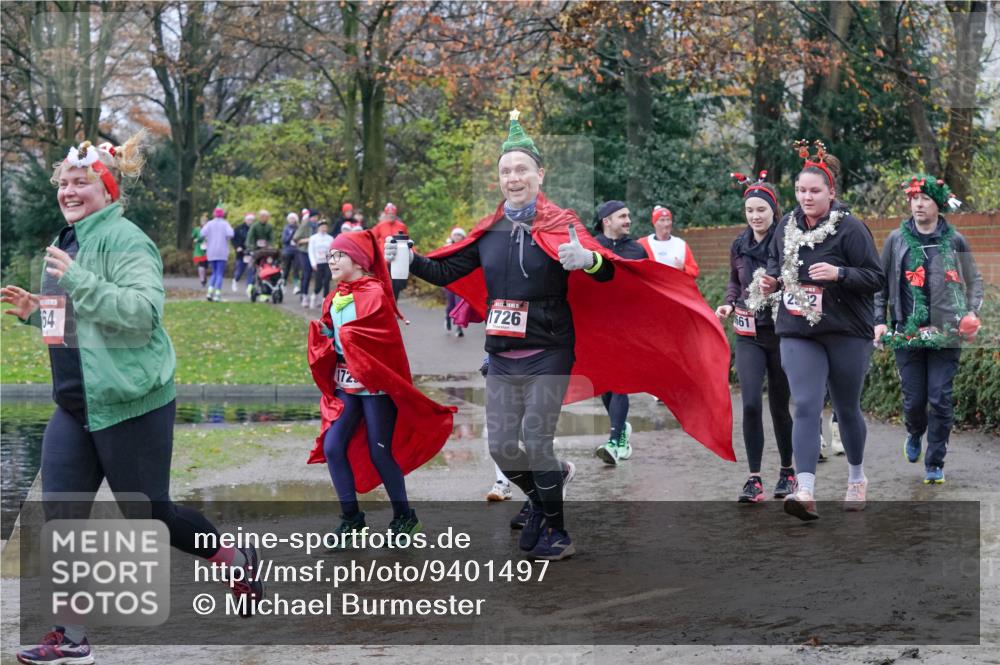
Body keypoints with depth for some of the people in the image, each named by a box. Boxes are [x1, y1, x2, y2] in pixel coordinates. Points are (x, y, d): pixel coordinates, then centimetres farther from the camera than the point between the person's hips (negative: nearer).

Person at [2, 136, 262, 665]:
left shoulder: (124, 240, -14)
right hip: (73, 405, 8)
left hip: (129, 404, -8)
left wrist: (76, 280, -30)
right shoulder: (68, 242, 14)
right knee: (61, 515, 0)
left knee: (149, 514, 4)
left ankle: (237, 561, 29)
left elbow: (143, 309, -28)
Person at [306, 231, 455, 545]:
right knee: (332, 447, -1)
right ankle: (351, 517, 11)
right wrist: (321, 334, -7)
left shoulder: (374, 294, -12)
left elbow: (380, 340, -21)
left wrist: (343, 337, -15)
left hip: (376, 384, -7)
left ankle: (403, 516, 15)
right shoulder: (334, 299, 11)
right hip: (346, 384, 7)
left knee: (379, 452, -2)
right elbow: (327, 339, 14)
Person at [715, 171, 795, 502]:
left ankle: (787, 472, 27)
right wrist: (729, 303, 4)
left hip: (781, 334, -3)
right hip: (749, 337, 3)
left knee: (780, 407, 7)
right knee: (751, 404, -10)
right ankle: (754, 479, -4)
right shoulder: (739, 245, 6)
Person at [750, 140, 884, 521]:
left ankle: (857, 478, 36)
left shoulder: (850, 228, -10)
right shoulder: (787, 226, 5)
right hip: (798, 334, 3)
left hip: (846, 333, -3)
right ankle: (805, 493, -19)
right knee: (805, 408, -11)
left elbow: (877, 276, -11)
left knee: (847, 410, 12)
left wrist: (840, 274, -26)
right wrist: (768, 281, 1)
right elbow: (775, 261, 23)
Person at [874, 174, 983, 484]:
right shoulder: (896, 240, 5)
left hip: (946, 333, -1)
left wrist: (973, 311, -2)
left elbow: (974, 280, 13)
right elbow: (881, 283, 10)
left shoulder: (954, 240, 4)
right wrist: (880, 321, 2)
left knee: (940, 399, -4)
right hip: (907, 332, 1)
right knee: (913, 399, 4)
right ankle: (915, 434, 38)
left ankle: (935, 464, 7)